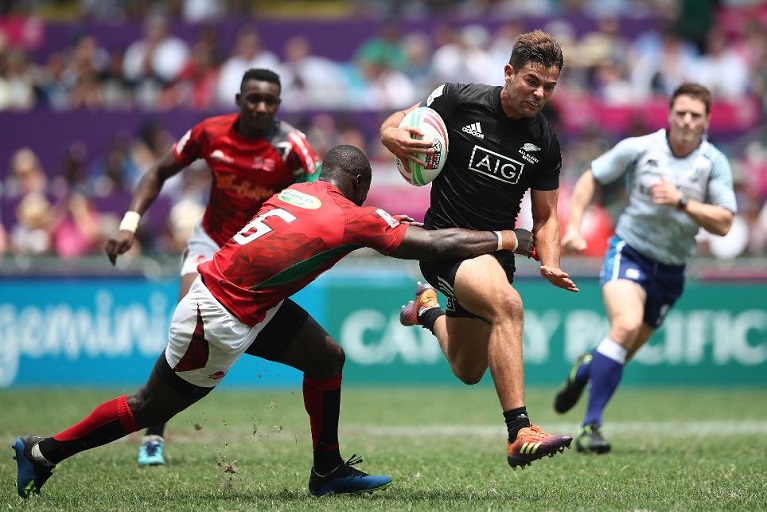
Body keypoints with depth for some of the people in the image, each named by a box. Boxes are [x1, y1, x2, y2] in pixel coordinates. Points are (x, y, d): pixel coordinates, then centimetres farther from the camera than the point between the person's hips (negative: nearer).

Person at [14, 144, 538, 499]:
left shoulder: (296, 192, 5)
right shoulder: (353, 218, -16)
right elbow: (436, 245, -16)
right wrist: (510, 239, -9)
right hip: (219, 318, -9)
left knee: (328, 357, 9)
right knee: (153, 408, 5)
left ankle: (328, 468, 19)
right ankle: (42, 453, 18)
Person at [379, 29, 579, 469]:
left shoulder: (545, 143, 1)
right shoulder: (460, 101, -10)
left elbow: (546, 215, 10)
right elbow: (395, 123, 2)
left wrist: (550, 263, -10)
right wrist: (394, 137, -23)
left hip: (496, 251, 6)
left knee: (468, 372, 15)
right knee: (507, 303, -35)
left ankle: (430, 310, 49)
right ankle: (520, 434, -39)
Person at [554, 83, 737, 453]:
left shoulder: (714, 163, -6)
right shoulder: (639, 148, -8)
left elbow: (723, 224, -13)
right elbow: (590, 179, 5)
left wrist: (680, 201, -25)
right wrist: (573, 225, -7)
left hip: (670, 269, 3)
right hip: (629, 252, -3)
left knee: (621, 355, 11)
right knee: (627, 324, -30)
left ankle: (586, 368, 49)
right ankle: (590, 426, -26)